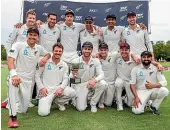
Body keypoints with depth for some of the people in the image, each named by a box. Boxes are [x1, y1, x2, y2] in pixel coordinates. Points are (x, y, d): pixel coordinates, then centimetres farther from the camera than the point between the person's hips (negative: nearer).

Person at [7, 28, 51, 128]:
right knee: (13, 84, -43)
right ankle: (13, 116, -31)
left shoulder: (39, 48, 6)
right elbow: (10, 59, -20)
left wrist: (46, 58, -3)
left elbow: (48, 54, 24)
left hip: (28, 80, 4)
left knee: (24, 109, 1)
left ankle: (9, 102, 38)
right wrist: (14, 74, -38)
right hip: (17, 76, -4)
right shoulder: (18, 45, -8)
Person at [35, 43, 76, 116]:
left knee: (72, 93, -24)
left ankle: (59, 102, 7)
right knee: (43, 112, -21)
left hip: (58, 88, 3)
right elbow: (37, 75, -1)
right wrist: (41, 88, -10)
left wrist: (61, 88, -16)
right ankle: (46, 102, 16)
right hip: (46, 90, -3)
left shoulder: (64, 65, 7)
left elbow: (65, 79, 4)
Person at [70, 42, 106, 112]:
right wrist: (73, 75, -34)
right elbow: (71, 78, -9)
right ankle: (77, 99, 21)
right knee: (81, 108, -16)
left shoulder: (96, 61, -5)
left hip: (91, 84, 3)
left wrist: (95, 80, -35)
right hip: (79, 85, -2)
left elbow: (101, 74, -13)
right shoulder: (75, 61, -9)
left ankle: (93, 103, -4)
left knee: (102, 84, -28)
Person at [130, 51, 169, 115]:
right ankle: (143, 103, 14)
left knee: (165, 91, -29)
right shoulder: (135, 69, -5)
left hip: (153, 91, 2)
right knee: (137, 111, -24)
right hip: (141, 91, -2)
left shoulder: (156, 68, -2)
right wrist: (136, 97, -18)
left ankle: (154, 107, -2)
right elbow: (132, 84, -7)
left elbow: (164, 82, -7)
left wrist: (153, 85, -27)